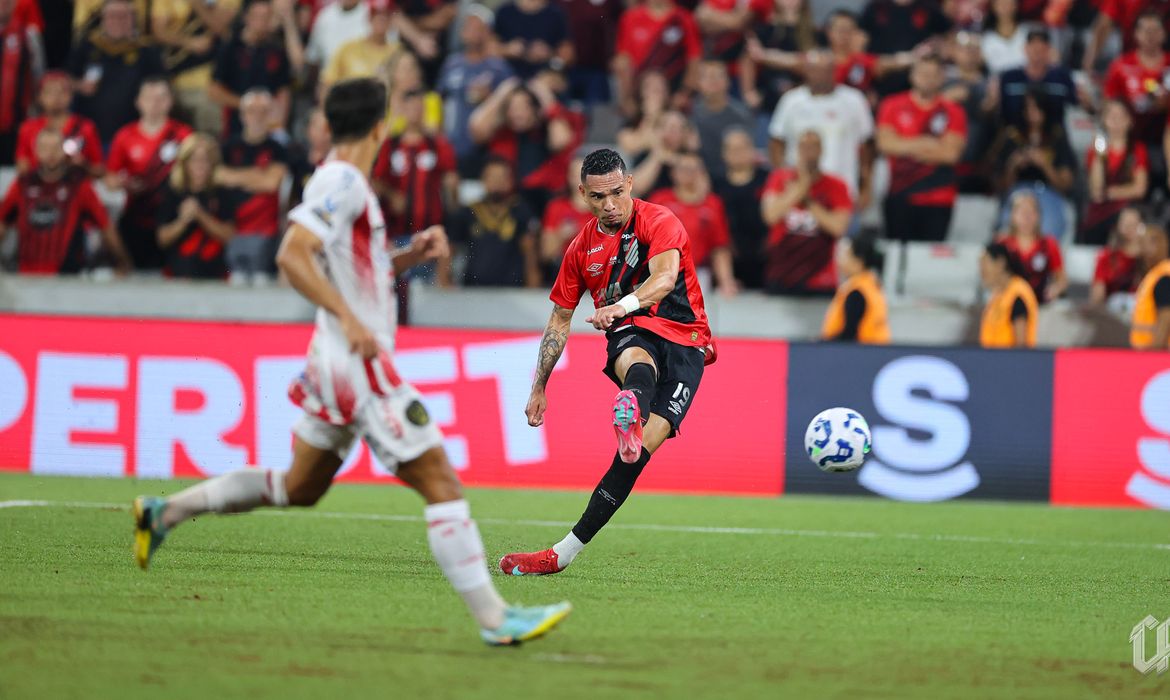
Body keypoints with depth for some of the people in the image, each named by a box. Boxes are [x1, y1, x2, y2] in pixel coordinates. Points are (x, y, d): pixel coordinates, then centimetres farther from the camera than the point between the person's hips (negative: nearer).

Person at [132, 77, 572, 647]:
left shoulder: (348, 184, 15)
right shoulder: (341, 183, -14)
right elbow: (292, 255, -25)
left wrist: (410, 256, 11)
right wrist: (349, 319, -30)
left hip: (340, 362, 10)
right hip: (361, 365, -10)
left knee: (300, 487, 21)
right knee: (440, 482, -9)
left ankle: (166, 511, 25)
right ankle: (494, 618, -11)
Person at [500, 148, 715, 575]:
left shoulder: (659, 223, -6)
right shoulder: (583, 247, 10)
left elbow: (664, 277, -26)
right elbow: (560, 318, 20)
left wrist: (623, 305, -46)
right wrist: (539, 387, 19)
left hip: (684, 341, -3)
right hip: (630, 334, 3)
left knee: (645, 442, -21)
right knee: (637, 363, -38)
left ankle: (567, 550, -26)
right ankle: (630, 418, -76)